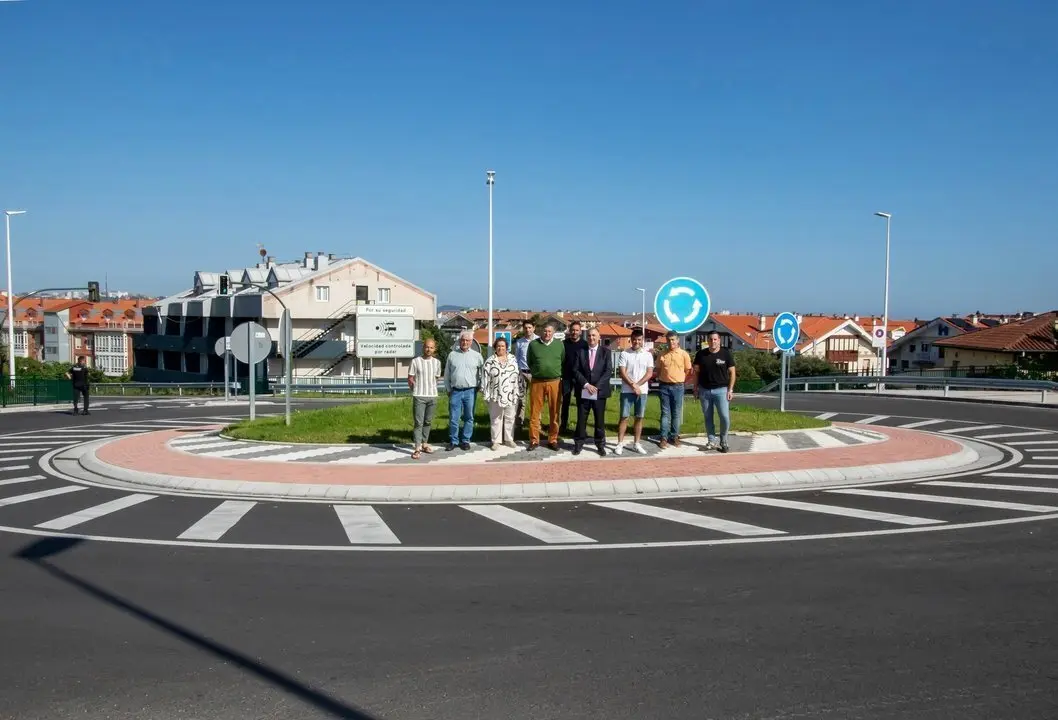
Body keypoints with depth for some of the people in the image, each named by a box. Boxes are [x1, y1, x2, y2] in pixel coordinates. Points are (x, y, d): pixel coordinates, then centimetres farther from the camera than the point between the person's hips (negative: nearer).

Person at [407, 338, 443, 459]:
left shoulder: (437, 362, 6)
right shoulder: (415, 361, -6)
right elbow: (410, 380, -1)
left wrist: (431, 389, 11)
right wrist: (417, 390, 3)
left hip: (432, 396, 4)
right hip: (419, 396, -4)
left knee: (428, 422, 13)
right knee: (418, 422, -6)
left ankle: (424, 443, 26)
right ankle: (417, 448, -8)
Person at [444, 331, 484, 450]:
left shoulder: (477, 355, 4)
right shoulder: (452, 355, 6)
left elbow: (482, 373, 9)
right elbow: (447, 375, 11)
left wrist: (478, 387, 5)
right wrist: (449, 389, 9)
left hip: (470, 391, 0)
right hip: (455, 391, 0)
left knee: (469, 418, 6)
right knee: (453, 418, 1)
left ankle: (465, 441, 15)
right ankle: (453, 441, 11)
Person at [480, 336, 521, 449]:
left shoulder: (513, 360, 8)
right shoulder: (490, 362, 0)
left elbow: (518, 376, 9)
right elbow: (485, 378, -2)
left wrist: (519, 392, 6)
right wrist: (486, 394, -6)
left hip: (511, 396, 2)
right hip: (496, 396, -2)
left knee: (510, 418, 9)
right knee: (496, 419, 4)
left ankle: (509, 439, 20)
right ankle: (496, 441, 11)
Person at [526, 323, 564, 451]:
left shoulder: (559, 344, 4)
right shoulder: (533, 344, 1)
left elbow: (563, 361, 12)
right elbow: (529, 362, 11)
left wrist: (558, 374, 9)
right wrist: (537, 371, 11)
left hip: (555, 382, 1)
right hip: (537, 382, -1)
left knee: (554, 413, 7)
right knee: (534, 412, 3)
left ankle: (553, 440, 17)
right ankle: (534, 440, 12)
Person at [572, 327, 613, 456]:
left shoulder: (606, 352, 4)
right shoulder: (580, 351, 5)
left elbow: (608, 371, -4)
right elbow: (576, 370, -1)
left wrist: (596, 386, -13)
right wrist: (586, 384, -13)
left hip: (600, 391, 0)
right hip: (583, 391, 0)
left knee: (600, 420, 5)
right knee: (581, 419, 5)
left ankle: (600, 445, 15)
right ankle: (578, 443, 16)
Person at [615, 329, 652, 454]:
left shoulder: (648, 355, 4)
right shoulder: (624, 354, -1)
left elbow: (649, 373, -1)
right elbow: (622, 372, -7)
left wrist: (637, 385, -13)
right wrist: (633, 385, -15)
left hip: (642, 391, 2)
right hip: (627, 391, -2)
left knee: (639, 417, 7)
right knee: (624, 417, -1)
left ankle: (637, 444, 14)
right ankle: (620, 444, 4)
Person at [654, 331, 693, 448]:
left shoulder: (684, 354, 0)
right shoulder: (662, 355, 6)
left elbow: (688, 371, 4)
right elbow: (657, 370, 12)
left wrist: (682, 382, -1)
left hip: (678, 387, -1)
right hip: (664, 386, 1)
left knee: (676, 414, 5)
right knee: (665, 413, 2)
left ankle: (675, 436, 15)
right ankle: (664, 438, 3)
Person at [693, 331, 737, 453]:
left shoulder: (726, 353, -1)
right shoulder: (701, 354, 4)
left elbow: (732, 372, 1)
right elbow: (696, 371, 12)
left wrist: (730, 390, -5)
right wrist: (695, 388, 6)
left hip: (721, 389, -2)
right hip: (704, 390, 3)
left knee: (725, 417, -10)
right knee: (708, 417, 7)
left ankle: (723, 441, 9)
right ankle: (712, 441, 17)